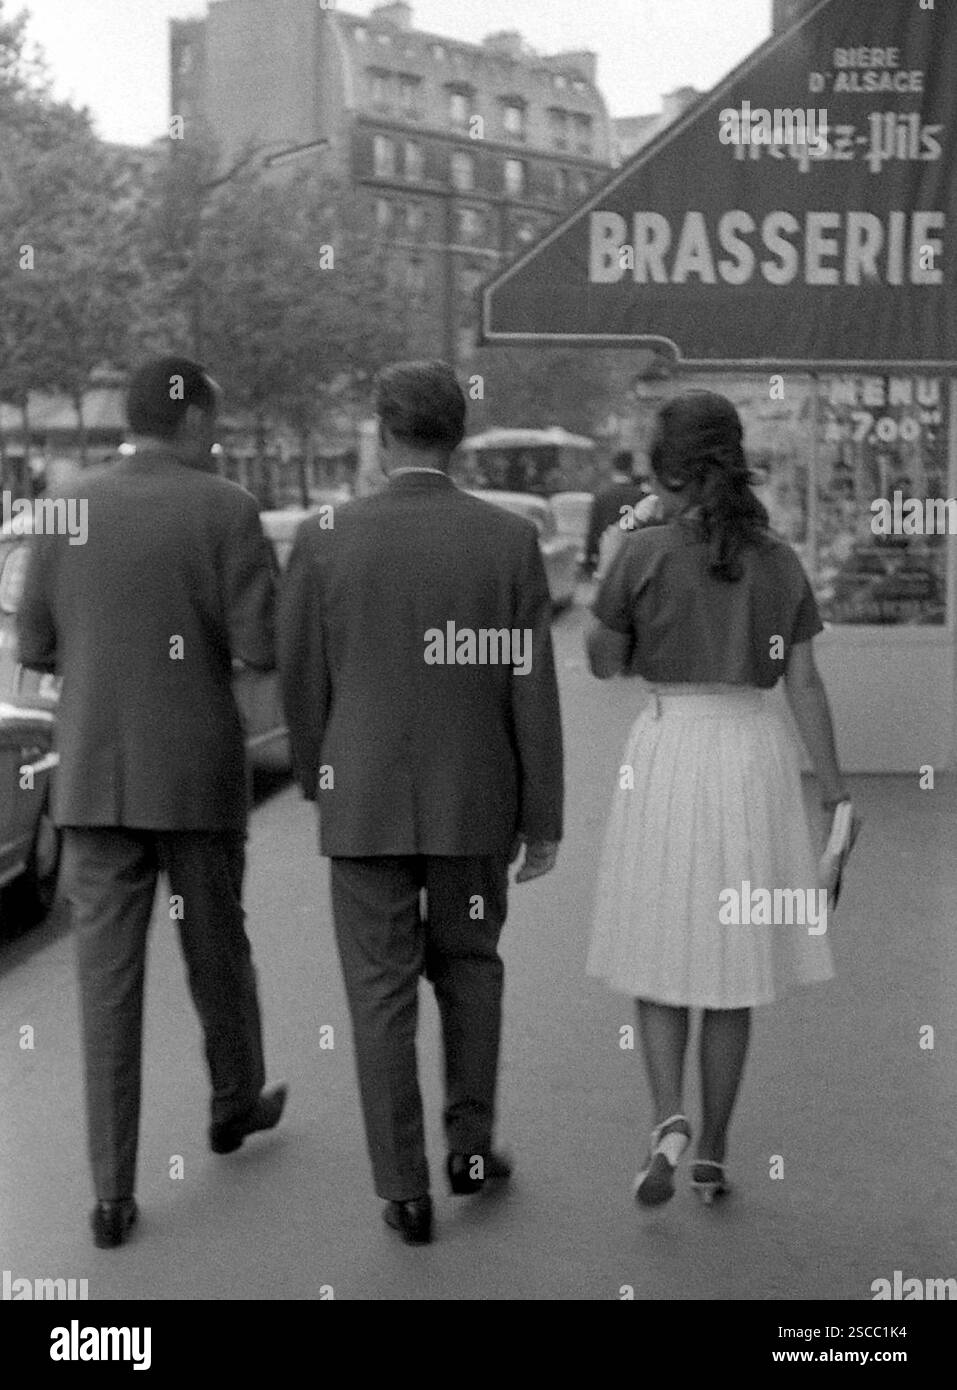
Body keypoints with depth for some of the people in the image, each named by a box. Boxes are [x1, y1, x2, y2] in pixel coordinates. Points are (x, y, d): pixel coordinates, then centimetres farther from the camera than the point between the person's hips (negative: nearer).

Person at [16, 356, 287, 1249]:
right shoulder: (227, 511, -8)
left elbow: (36, 650, 6)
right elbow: (264, 652, -12)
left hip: (96, 779, 2)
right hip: (197, 776, -2)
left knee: (108, 977, 3)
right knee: (215, 944, 20)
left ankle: (114, 1192, 0)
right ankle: (235, 1101, 43)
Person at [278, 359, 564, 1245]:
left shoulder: (324, 541, -8)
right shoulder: (511, 539, -7)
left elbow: (302, 683, 0)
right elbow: (533, 691, -7)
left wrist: (320, 782, 18)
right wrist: (544, 820, 0)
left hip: (365, 802, -1)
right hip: (474, 802, 1)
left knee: (383, 995, 7)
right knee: (468, 965, 23)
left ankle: (406, 1191, 9)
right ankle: (470, 1144, 24)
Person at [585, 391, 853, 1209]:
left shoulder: (645, 554, -6)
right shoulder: (780, 560, 4)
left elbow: (605, 663, 6)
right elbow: (805, 684, 3)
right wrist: (835, 790, 8)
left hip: (669, 751, -2)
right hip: (756, 756, 3)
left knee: (661, 957, 11)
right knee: (730, 967, 12)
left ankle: (670, 1121, -10)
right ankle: (713, 1154, 16)